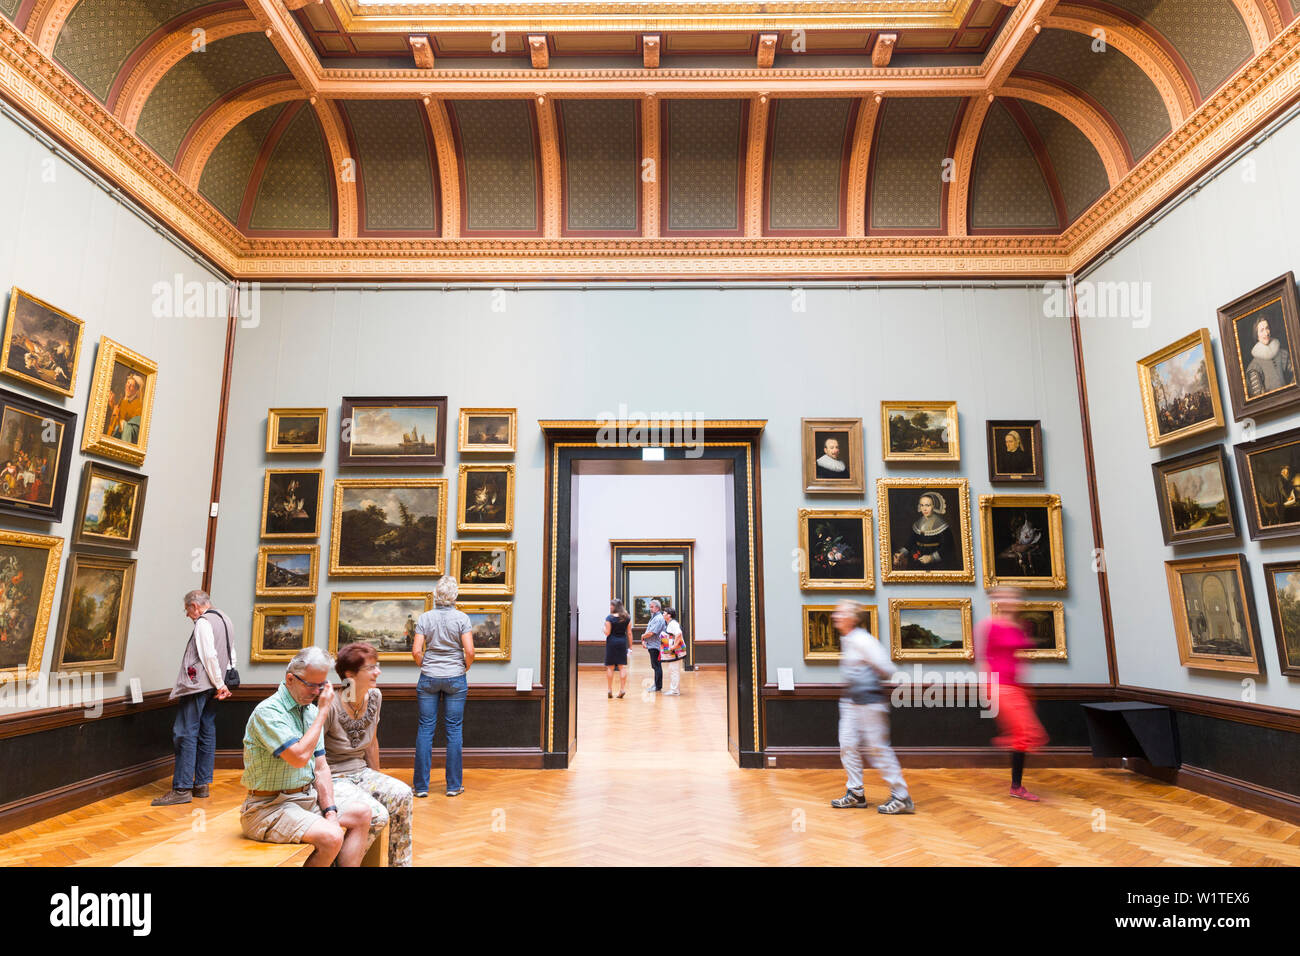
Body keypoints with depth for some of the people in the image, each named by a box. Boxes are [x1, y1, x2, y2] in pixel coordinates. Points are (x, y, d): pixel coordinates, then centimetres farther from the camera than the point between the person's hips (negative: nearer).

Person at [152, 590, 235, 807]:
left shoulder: (203, 623, -12)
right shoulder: (224, 620, 16)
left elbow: (209, 656, -19)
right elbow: (231, 655, 17)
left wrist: (219, 684, -13)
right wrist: (223, 684, 12)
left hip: (197, 685, -9)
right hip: (212, 689, 9)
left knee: (186, 734, -6)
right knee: (207, 734, 11)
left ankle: (182, 789, -6)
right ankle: (202, 785, 17)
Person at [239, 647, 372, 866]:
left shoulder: (311, 711, 8)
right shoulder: (268, 712, -17)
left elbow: (321, 767, 9)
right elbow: (299, 757, -28)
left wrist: (330, 812, -3)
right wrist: (323, 712, -18)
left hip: (307, 797, 8)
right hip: (270, 806, -8)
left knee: (362, 814, -6)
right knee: (331, 837, -28)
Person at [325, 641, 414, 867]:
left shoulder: (374, 697, 2)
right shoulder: (332, 707, -19)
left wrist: (377, 779, 19)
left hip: (360, 772, 6)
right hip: (334, 778, -6)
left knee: (402, 794, -19)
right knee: (377, 815, -26)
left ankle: (400, 863, -6)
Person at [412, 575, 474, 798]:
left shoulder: (424, 618, -2)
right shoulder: (462, 618, -7)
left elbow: (416, 651, -6)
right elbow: (469, 651, -12)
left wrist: (426, 667, 11)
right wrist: (465, 668, 6)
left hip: (428, 679, 1)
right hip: (455, 679, -1)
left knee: (425, 729, 7)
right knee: (454, 730, 6)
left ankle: (421, 785, 12)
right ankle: (453, 785, 11)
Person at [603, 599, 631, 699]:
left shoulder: (610, 618, -9)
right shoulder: (626, 618, 3)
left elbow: (607, 633, -11)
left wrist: (604, 627, 8)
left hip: (612, 642, -3)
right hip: (622, 642, 3)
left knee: (610, 667, 6)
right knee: (622, 666, 5)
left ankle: (609, 690, 9)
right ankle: (622, 689, 2)